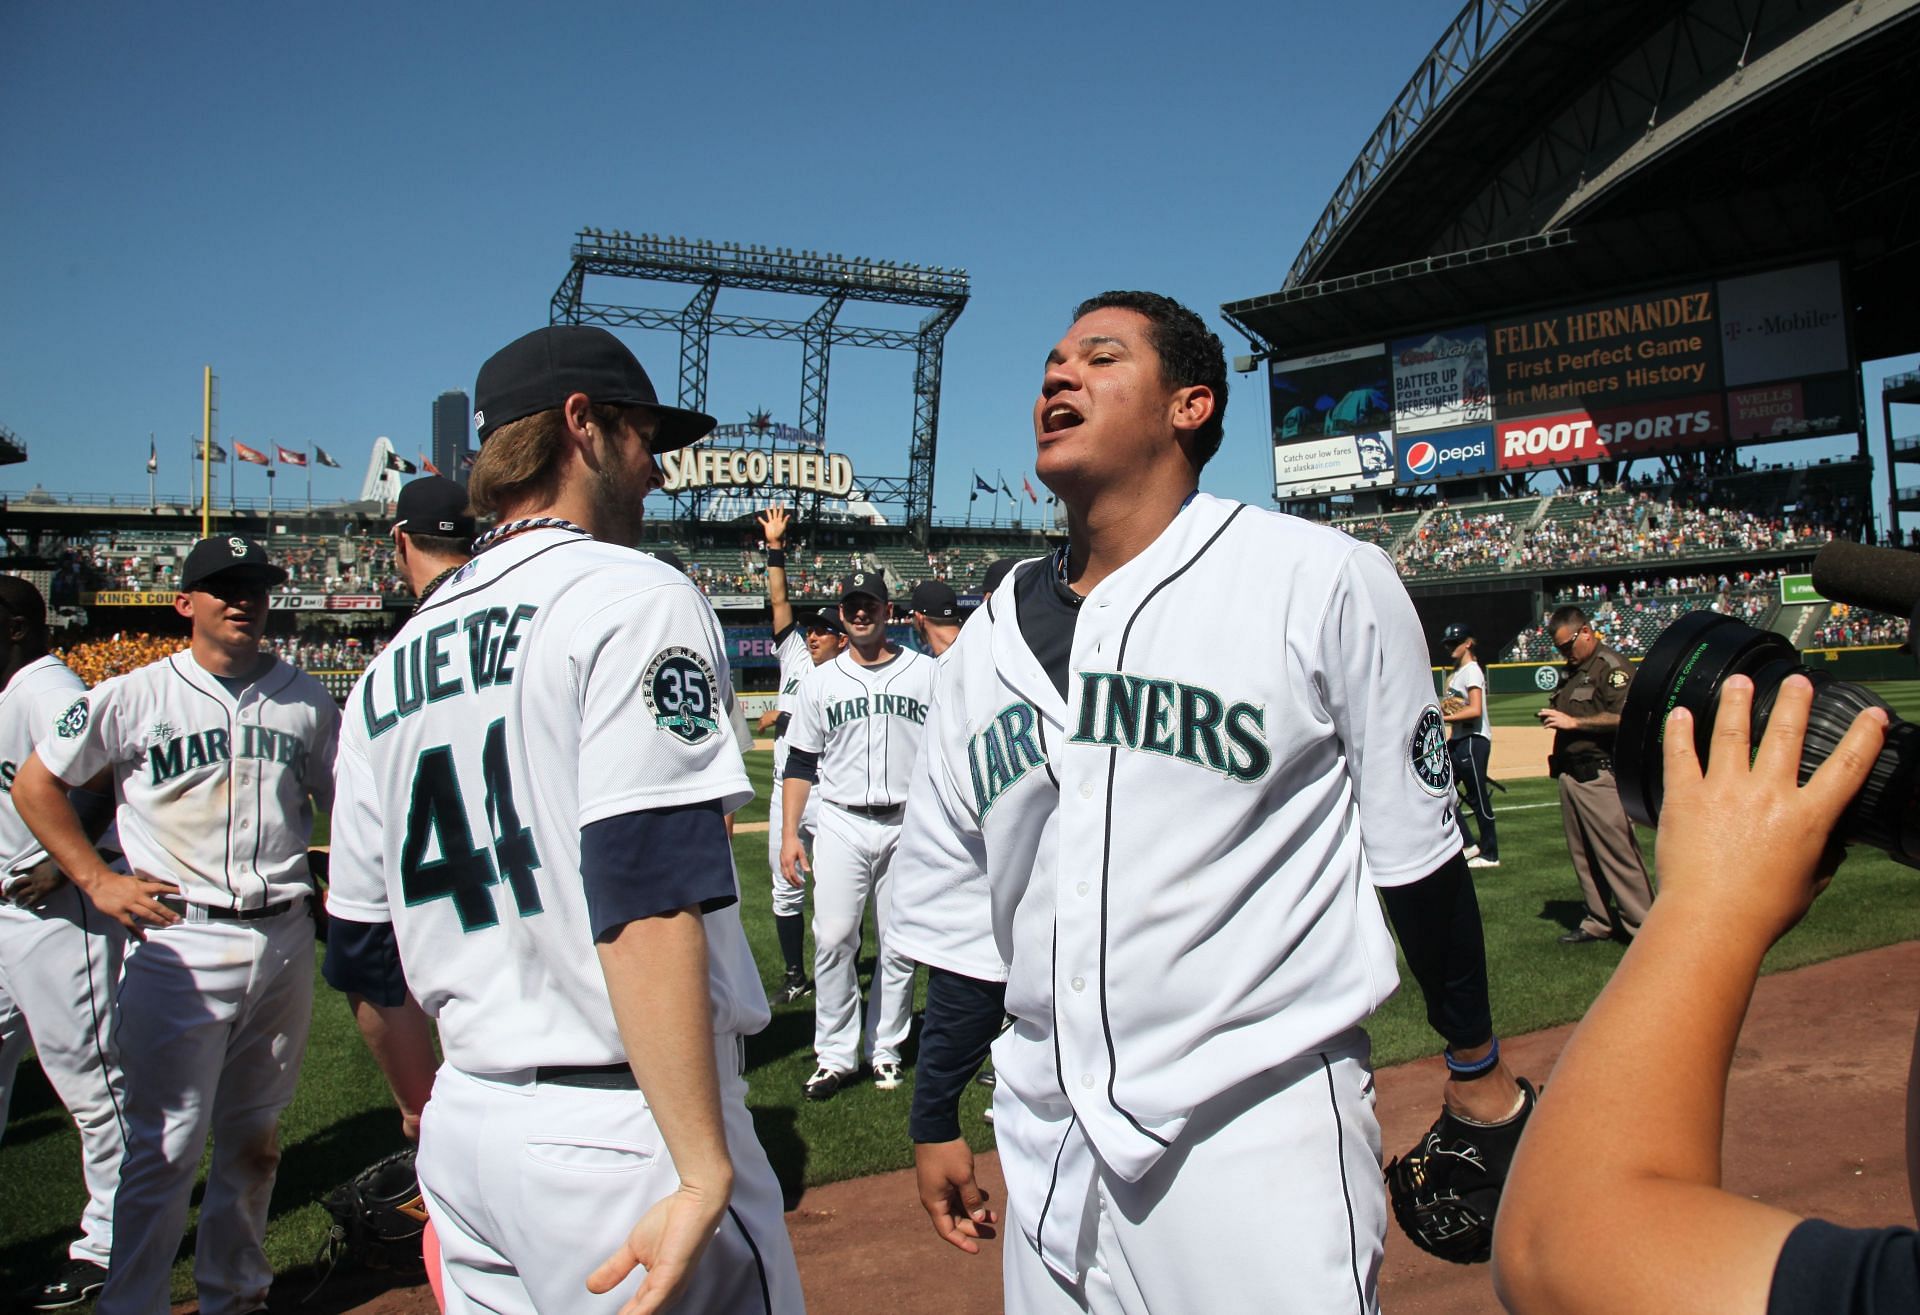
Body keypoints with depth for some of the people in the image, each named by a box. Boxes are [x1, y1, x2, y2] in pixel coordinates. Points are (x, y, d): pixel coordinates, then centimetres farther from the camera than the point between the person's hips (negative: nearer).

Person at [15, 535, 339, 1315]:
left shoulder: (304, 699, 7)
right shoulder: (134, 697, -1)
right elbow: (34, 786, 6)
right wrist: (96, 881, -2)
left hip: (284, 942, 3)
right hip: (179, 944, -3)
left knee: (255, 1138, 14)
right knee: (166, 1147, -3)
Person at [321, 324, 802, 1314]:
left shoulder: (391, 667, 10)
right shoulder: (633, 598, -11)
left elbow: (364, 961, 15)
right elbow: (648, 894, -23)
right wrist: (704, 1171, -22)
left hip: (467, 1131, 8)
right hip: (621, 1132, -7)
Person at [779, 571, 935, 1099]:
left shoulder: (927, 672, 6)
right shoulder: (820, 680, 10)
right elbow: (800, 763, 10)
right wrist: (789, 833, 1)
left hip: (908, 824, 0)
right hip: (841, 823, 1)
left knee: (900, 946, 5)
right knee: (833, 939, -6)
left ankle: (885, 1051, 18)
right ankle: (835, 1056, 5)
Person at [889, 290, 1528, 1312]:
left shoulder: (1322, 583, -8)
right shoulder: (987, 641, 6)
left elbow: (1414, 848, -1)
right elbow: (960, 905, 11)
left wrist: (1477, 1069, 7)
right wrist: (935, 1119, 15)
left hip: (1260, 1130, -4)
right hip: (1047, 1145, 5)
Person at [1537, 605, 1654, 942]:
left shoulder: (1613, 667, -9)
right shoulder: (1570, 671, 19)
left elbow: (1624, 717, -20)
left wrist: (1573, 721, -18)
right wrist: (1552, 717, 7)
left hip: (1599, 775, -9)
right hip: (1570, 774, 9)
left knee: (1618, 852, -8)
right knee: (1582, 855, 12)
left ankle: (1643, 925, -2)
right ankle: (1600, 921, 20)